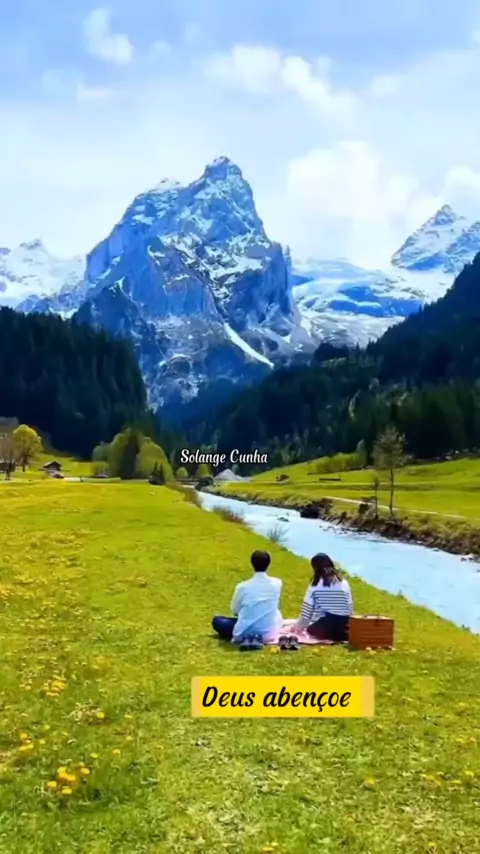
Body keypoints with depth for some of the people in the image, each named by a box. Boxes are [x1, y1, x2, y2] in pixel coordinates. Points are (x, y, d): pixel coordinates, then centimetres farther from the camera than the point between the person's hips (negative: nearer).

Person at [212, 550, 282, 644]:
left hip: (244, 634, -3)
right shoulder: (277, 583, -7)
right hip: (268, 634, 3)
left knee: (216, 621, 20)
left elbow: (234, 610, 3)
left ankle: (245, 639, 4)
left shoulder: (243, 586, -12)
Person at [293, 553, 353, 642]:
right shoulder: (344, 583, 6)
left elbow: (306, 612, -2)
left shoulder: (315, 586, -3)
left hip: (323, 629, -3)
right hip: (343, 628, 3)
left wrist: (298, 627, 15)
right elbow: (350, 609, 9)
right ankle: (342, 635, -3)